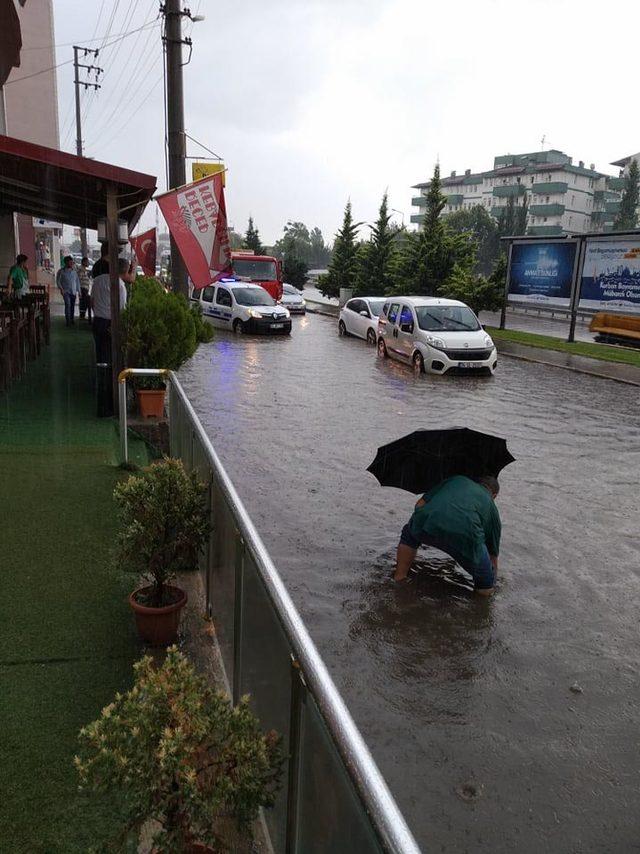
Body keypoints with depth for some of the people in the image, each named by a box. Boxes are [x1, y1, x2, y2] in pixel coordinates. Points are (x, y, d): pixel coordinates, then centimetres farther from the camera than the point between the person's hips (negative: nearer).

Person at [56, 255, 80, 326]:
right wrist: (61, 288, -10)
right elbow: (58, 280, 3)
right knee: (68, 304, -17)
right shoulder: (61, 271, -4)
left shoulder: (74, 270, 5)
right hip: (66, 291, -4)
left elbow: (77, 280, 11)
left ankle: (71, 319, 23)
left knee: (72, 305, 7)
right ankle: (68, 321, -14)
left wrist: (78, 290, 9)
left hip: (73, 291, 4)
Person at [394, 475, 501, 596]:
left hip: (427, 526, 2)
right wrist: (492, 577, 59)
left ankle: (399, 578, 37)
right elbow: (493, 551, 41)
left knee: (409, 533, 39)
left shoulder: (457, 479, 35)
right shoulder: (490, 505, 34)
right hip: (464, 535, -1)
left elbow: (420, 504, 29)